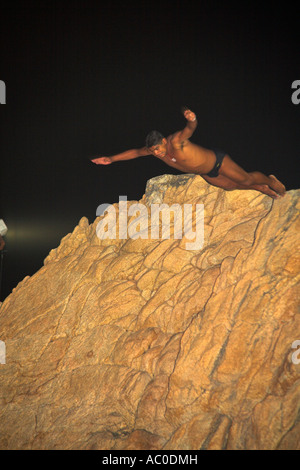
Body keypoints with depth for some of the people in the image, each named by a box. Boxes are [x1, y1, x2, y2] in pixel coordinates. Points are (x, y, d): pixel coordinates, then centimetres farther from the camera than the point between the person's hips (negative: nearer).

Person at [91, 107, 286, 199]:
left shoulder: (176, 140, -35)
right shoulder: (154, 150, -15)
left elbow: (191, 128, -55)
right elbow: (136, 152, 0)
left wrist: (192, 120, -80)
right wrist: (111, 159, -3)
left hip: (217, 160, -7)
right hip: (206, 174, 7)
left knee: (246, 179, 7)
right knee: (231, 186, 21)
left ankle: (271, 181, 37)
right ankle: (263, 189, 44)